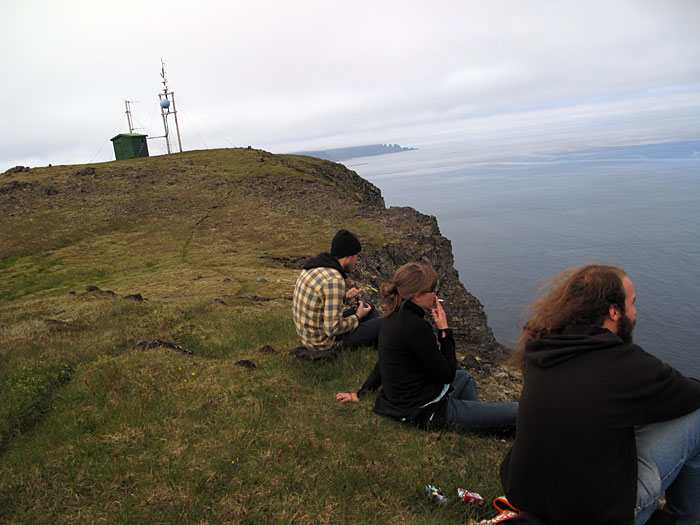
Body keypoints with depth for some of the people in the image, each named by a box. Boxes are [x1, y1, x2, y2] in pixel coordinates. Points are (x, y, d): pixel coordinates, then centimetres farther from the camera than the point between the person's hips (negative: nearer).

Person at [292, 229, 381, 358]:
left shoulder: (313, 267, 0)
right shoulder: (334, 280, -29)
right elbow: (333, 328, -29)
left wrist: (344, 296, 11)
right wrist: (357, 317, -12)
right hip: (326, 344, -9)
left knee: (369, 307, 22)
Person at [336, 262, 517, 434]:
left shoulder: (395, 316, 1)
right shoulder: (416, 327, -28)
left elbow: (385, 361, 8)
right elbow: (447, 374, -19)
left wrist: (362, 393, 18)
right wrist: (444, 329, -13)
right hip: (428, 412, -10)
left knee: (465, 378, 37)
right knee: (519, 413, -2)